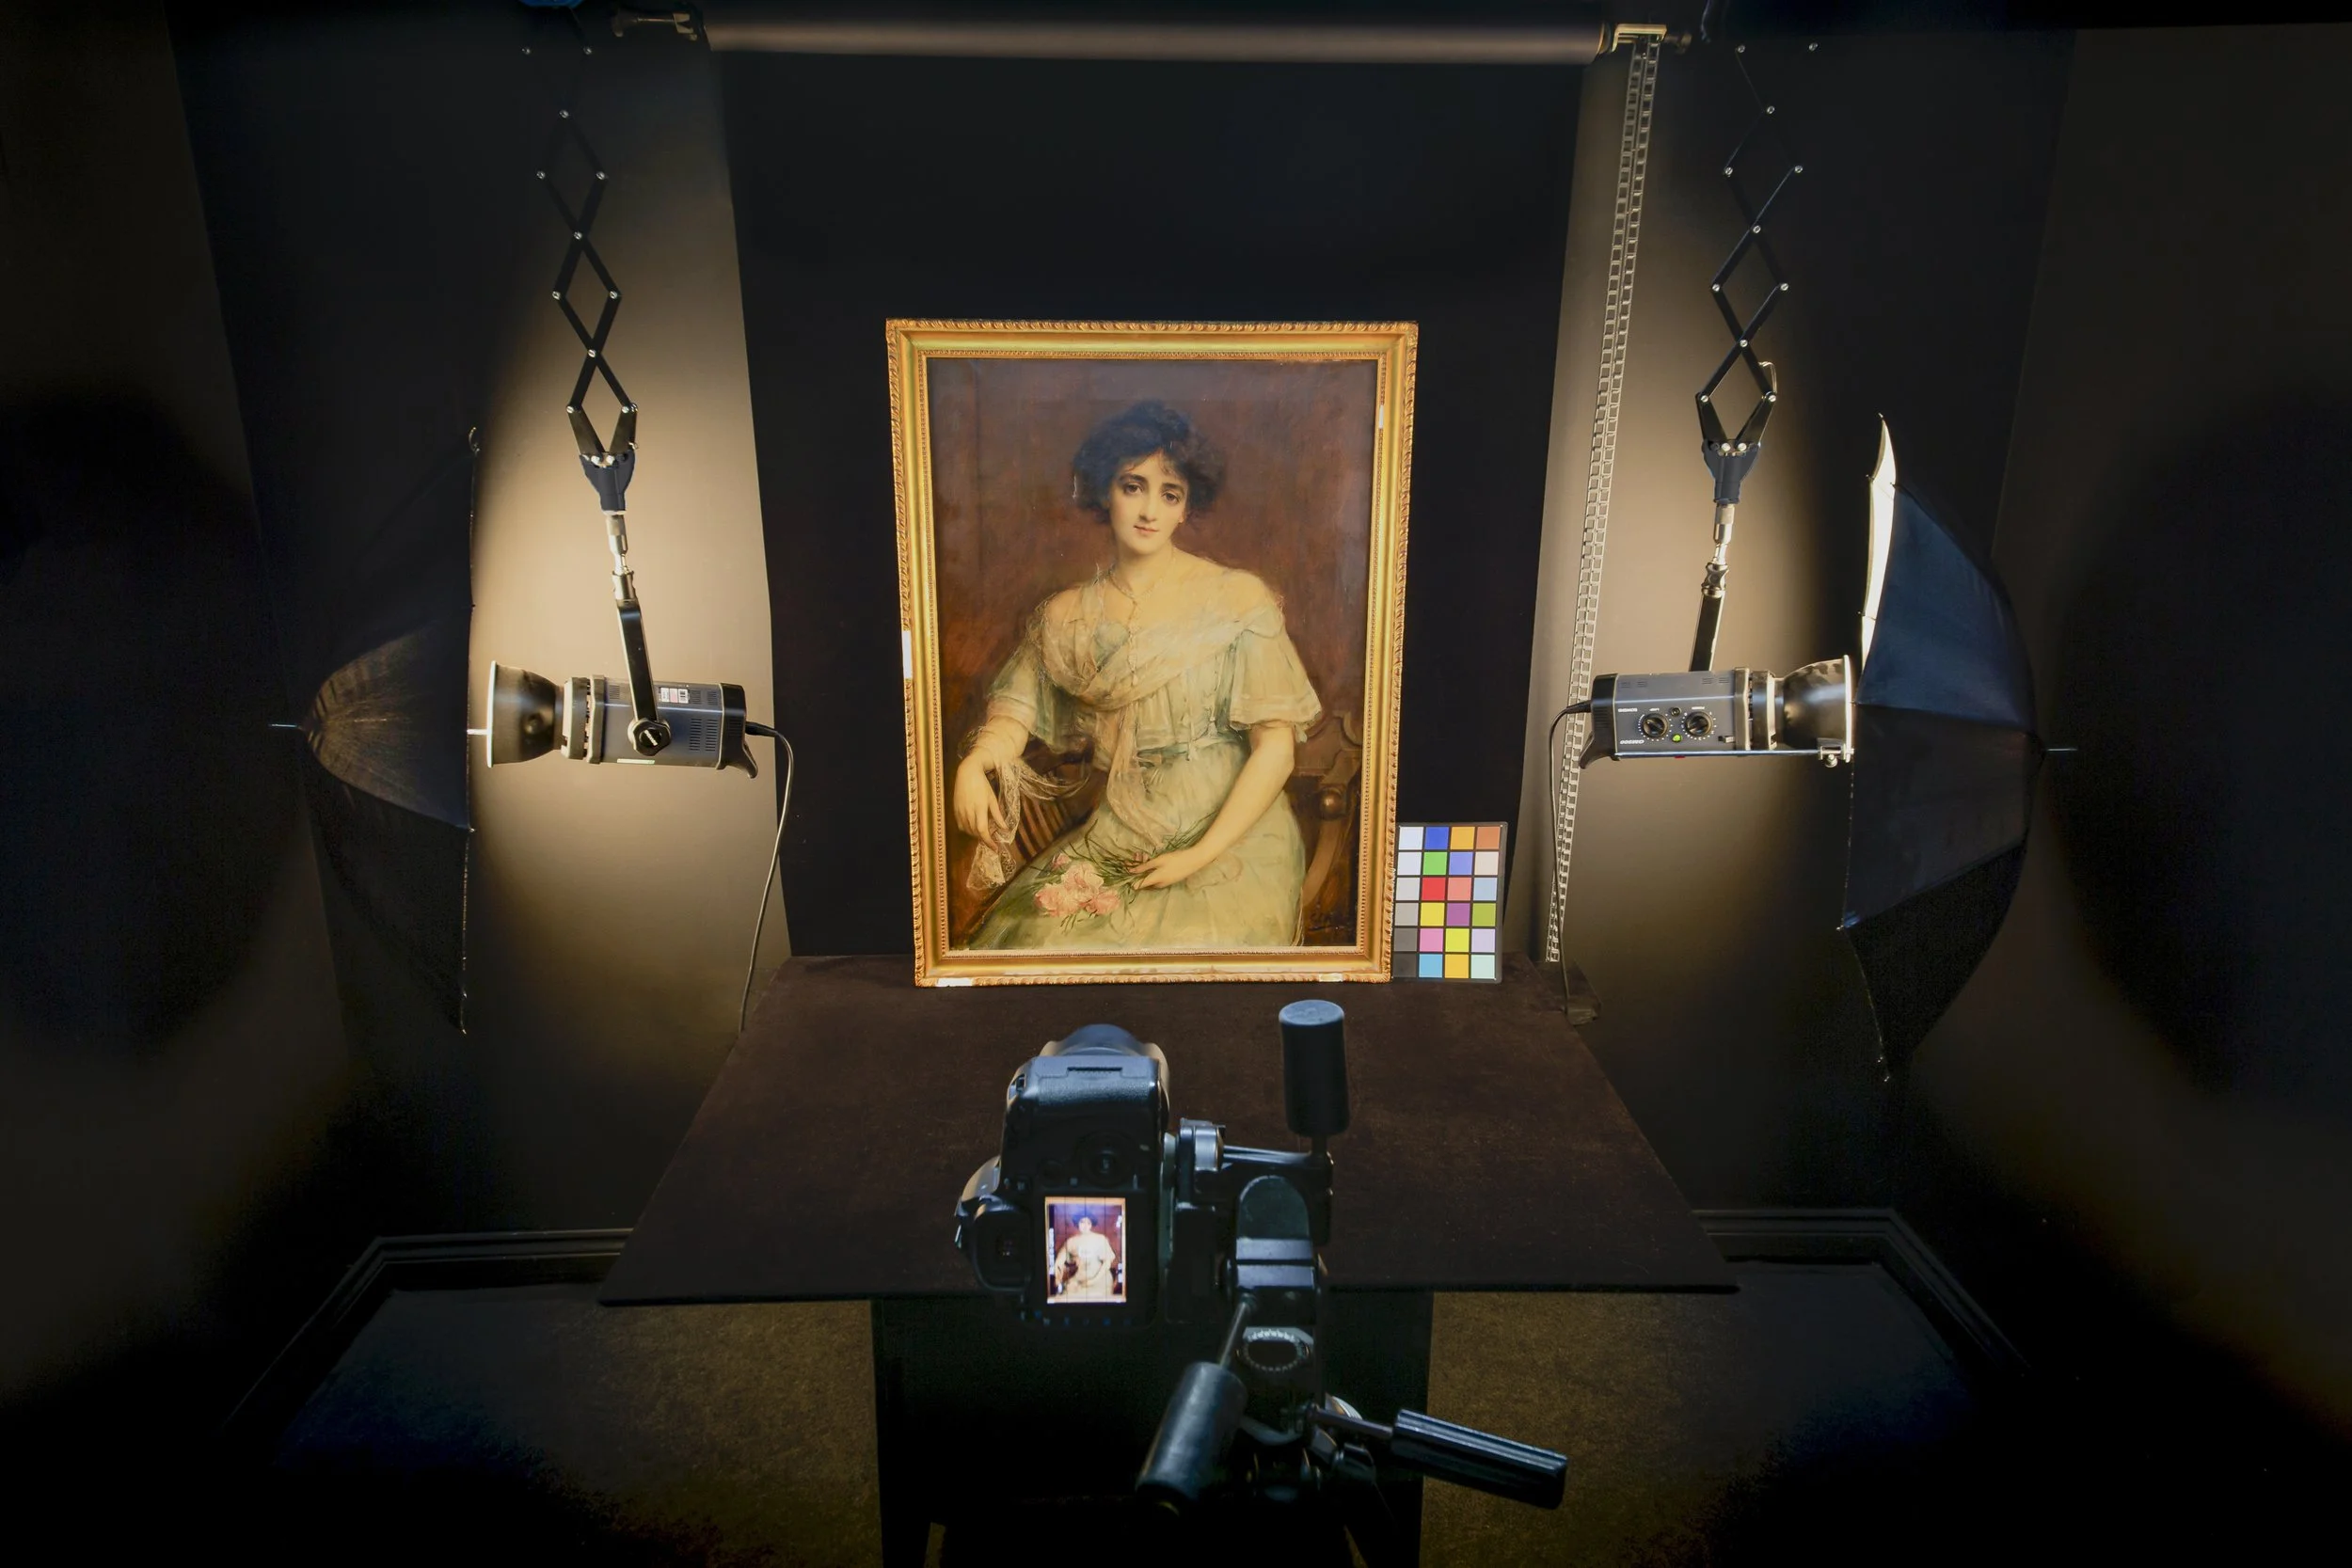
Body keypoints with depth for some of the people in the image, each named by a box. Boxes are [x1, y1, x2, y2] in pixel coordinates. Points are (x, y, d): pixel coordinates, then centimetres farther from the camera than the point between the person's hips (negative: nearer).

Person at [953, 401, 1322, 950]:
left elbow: (1276, 744, -9)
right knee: (1028, 936, -15)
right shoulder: (1065, 616, 7)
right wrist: (973, 764, -20)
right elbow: (1016, 710, 3)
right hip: (1115, 838, 3)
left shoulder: (1238, 600, -6)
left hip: (1231, 838, -3)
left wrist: (1201, 855, -14)